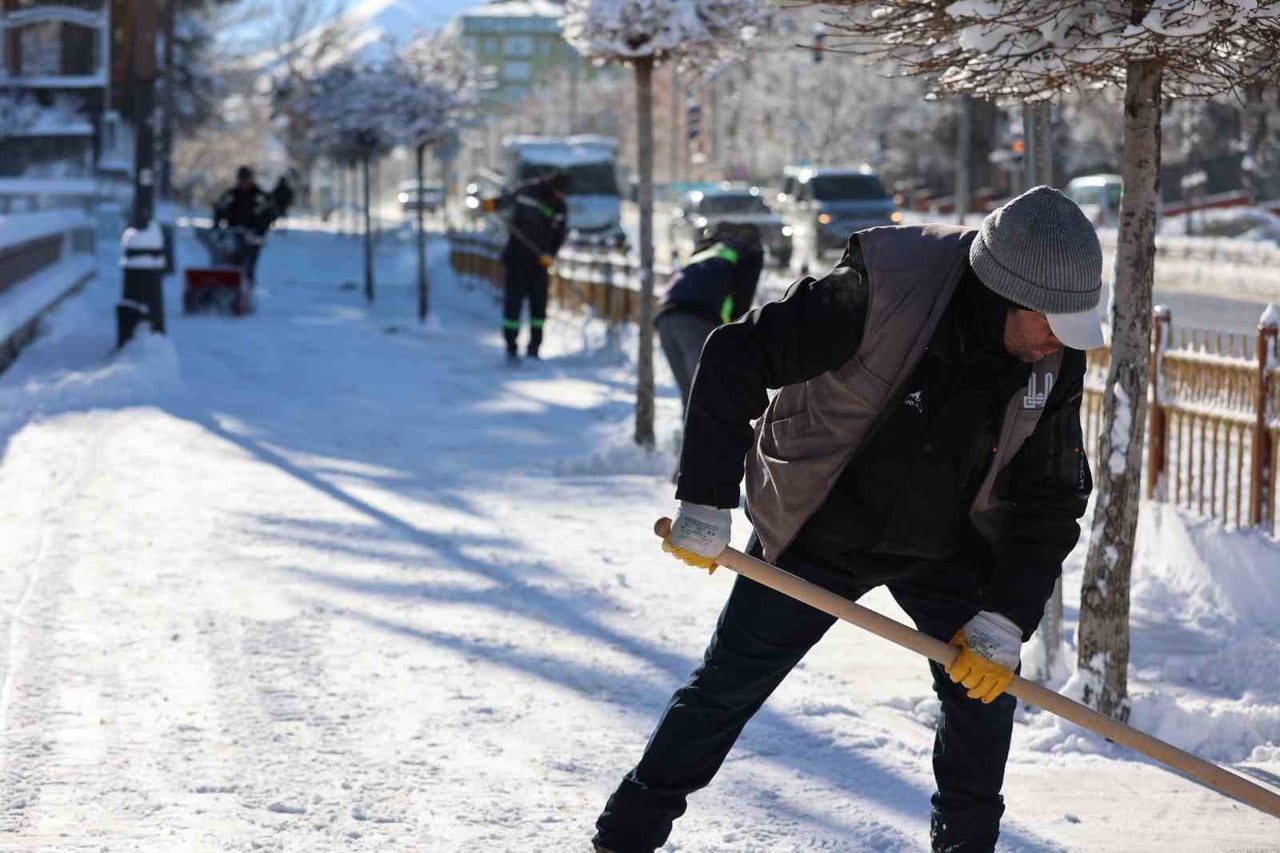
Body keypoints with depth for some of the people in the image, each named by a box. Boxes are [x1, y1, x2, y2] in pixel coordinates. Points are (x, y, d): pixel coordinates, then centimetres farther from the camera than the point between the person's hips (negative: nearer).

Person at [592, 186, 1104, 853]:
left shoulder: (1055, 362, -17)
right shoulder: (876, 294, -32)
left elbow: (1050, 499, -8)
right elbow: (735, 359, -25)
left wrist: (1006, 618, -17)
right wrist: (705, 502, -25)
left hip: (945, 546, 4)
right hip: (818, 529, -4)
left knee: (985, 683, -5)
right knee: (728, 685, 1)